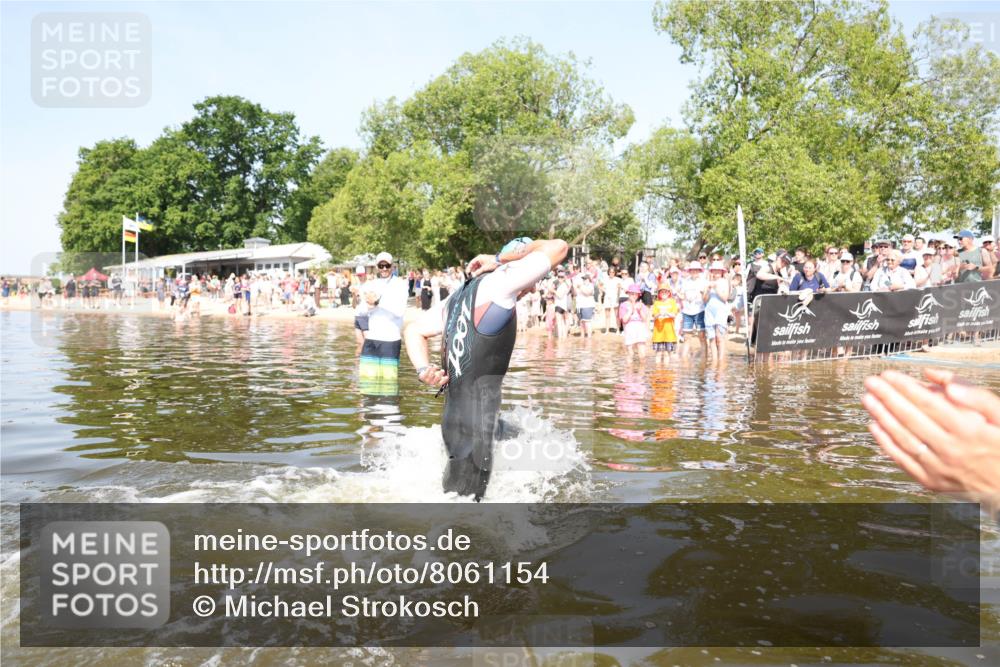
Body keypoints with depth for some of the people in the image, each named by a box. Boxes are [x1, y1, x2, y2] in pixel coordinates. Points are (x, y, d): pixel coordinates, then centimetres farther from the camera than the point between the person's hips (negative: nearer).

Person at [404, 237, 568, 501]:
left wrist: (424, 369, 1)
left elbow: (414, 330, 15)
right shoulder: (498, 283, -13)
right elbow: (558, 247, -12)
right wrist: (500, 259, -4)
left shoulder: (462, 293, 12)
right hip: (472, 426, -9)